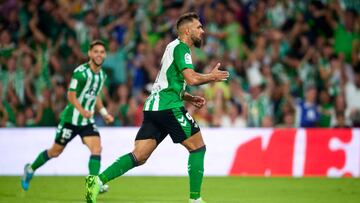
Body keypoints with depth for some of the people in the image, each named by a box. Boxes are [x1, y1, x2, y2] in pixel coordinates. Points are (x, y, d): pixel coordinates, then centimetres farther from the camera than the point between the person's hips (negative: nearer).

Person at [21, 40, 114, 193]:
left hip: (88, 120, 5)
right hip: (71, 118, -5)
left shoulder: (102, 75, 5)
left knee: (97, 148, -18)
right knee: (56, 151, 9)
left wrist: (104, 113, 15)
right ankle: (30, 169, 32)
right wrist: (82, 110, -35)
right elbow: (71, 95, -20)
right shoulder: (81, 72, -19)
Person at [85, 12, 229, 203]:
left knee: (139, 156, -1)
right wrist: (211, 77, -1)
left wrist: (190, 98, 22)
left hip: (153, 107, 9)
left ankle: (98, 180, -16)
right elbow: (191, 78, -18)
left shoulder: (174, 47, 26)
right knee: (197, 147, 2)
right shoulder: (181, 47, -4)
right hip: (169, 107, -9)